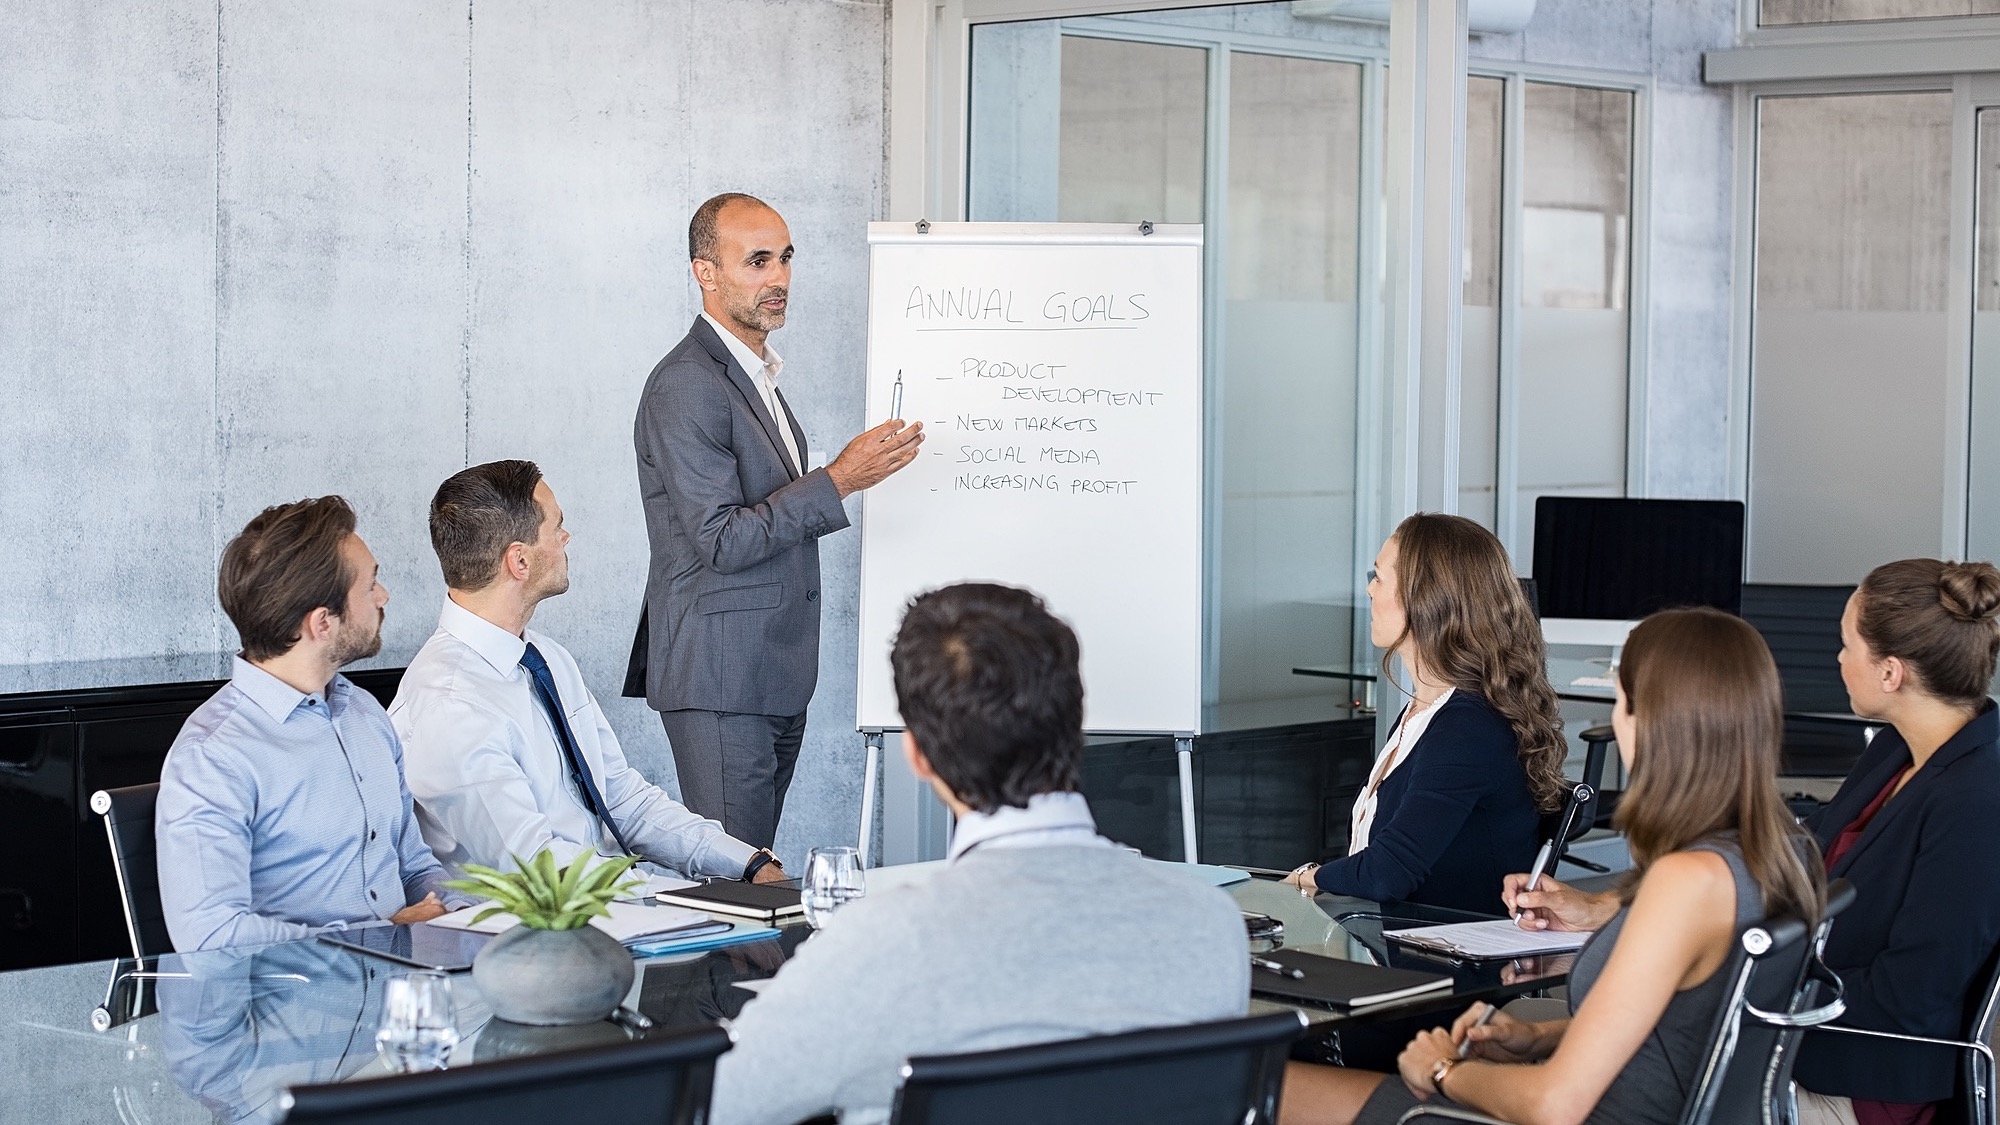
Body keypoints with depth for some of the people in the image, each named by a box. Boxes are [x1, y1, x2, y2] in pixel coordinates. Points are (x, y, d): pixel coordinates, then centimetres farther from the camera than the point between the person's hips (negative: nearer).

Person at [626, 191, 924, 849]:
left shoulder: (755, 376, 18)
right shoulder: (685, 386, -14)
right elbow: (722, 542, -20)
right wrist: (838, 481, -21)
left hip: (776, 682, 9)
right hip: (720, 679, -9)